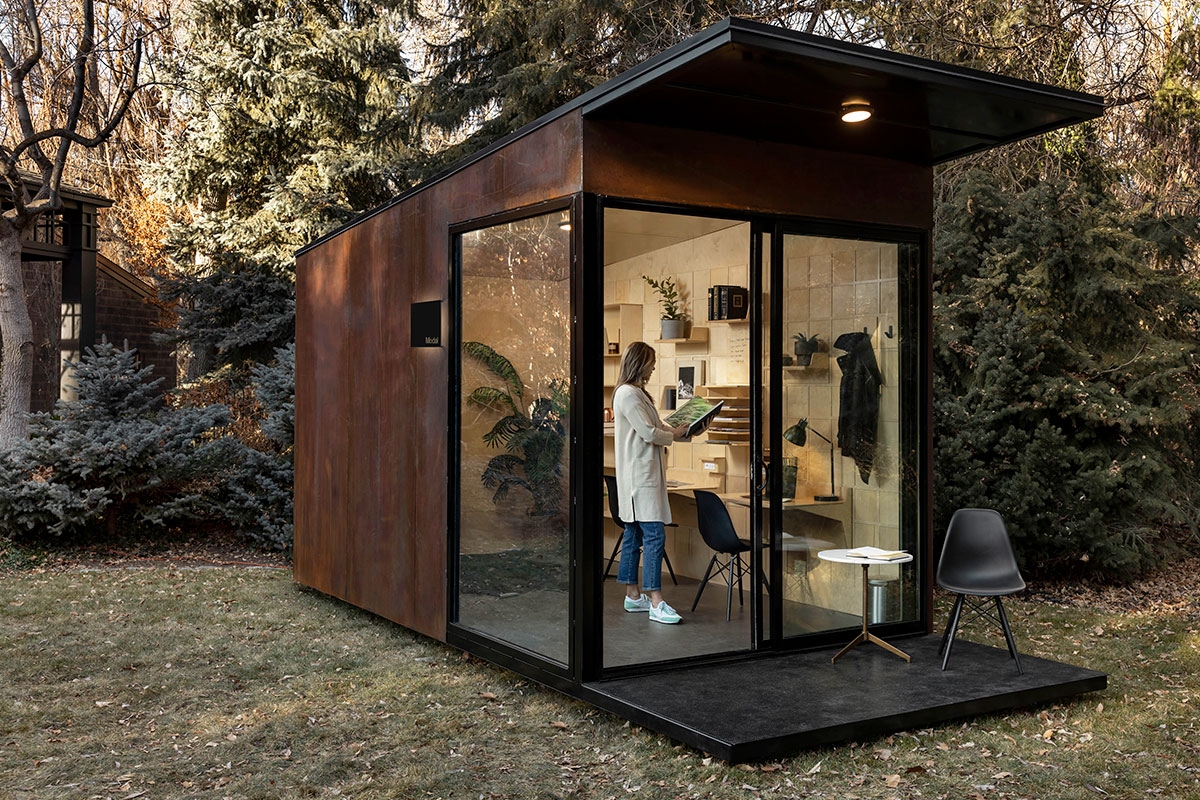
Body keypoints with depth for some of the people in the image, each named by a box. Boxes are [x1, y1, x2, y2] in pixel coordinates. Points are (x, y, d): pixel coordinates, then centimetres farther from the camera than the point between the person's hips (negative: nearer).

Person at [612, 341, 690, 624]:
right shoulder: (628, 394, -15)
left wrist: (678, 430, 9)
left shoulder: (635, 392, 18)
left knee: (634, 535, 12)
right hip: (639, 475, -11)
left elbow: (653, 427, 21)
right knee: (654, 535, -12)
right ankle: (656, 603, -12)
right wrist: (674, 435, 0)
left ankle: (633, 595, 19)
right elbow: (649, 432, -17)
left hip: (644, 473, 11)